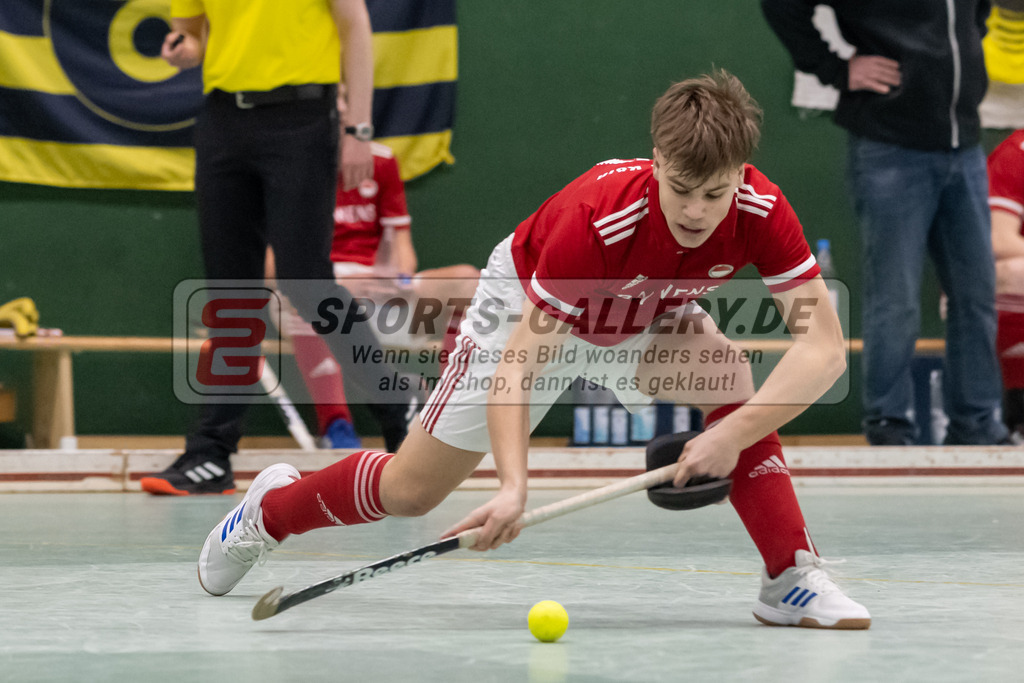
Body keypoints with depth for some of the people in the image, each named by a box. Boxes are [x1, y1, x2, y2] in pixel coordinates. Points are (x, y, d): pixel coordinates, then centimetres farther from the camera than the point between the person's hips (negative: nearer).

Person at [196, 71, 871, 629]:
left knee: (731, 378, -30)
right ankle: (273, 506, 32)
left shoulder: (761, 212, -32)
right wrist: (514, 484, -52)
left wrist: (733, 435, -47)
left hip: (648, 316, 3)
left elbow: (824, 346, -35)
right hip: (531, 305, -3)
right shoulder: (596, 219, -42)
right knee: (408, 490, 2)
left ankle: (792, 578, -23)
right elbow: (517, 365, -39)